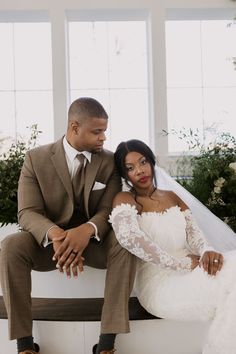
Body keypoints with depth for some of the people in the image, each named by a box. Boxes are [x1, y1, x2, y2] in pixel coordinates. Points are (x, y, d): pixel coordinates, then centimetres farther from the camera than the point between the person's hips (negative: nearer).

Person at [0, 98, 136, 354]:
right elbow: (28, 213, -15)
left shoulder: (109, 161, -4)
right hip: (49, 242, 0)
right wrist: (55, 234, -38)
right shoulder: (36, 158, -8)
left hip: (93, 241, 1)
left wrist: (87, 230, -35)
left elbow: (109, 210, -11)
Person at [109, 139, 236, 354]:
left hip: (190, 272, 6)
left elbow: (193, 232, 8)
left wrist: (206, 251, -17)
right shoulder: (124, 199, -2)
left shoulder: (172, 197, 19)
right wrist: (182, 263, -19)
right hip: (160, 282, -6)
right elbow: (128, 236, -23)